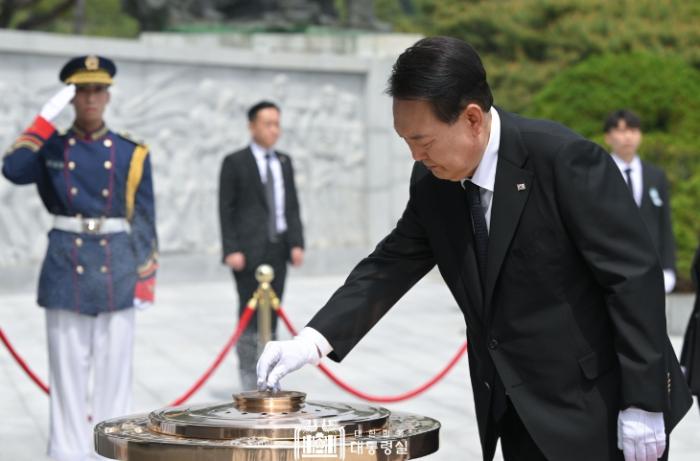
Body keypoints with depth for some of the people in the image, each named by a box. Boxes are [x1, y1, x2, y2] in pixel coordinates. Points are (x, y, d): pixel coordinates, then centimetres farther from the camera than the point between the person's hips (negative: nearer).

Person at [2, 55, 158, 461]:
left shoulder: (131, 153, 5)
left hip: (116, 268, 0)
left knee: (115, 367, 4)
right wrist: (47, 118, -13)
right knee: (68, 367, 3)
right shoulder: (52, 148, 6)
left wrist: (146, 279, 0)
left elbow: (145, 221, 5)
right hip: (65, 266, 0)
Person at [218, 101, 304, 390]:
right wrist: (231, 250, -12)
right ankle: (249, 377, 0)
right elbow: (225, 209, -5)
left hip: (278, 249, 5)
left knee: (271, 313, 7)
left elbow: (292, 206, 14)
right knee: (251, 314, -6)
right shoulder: (235, 163, -2)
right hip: (249, 250, -5)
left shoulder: (284, 162, 13)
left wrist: (297, 243, 4)